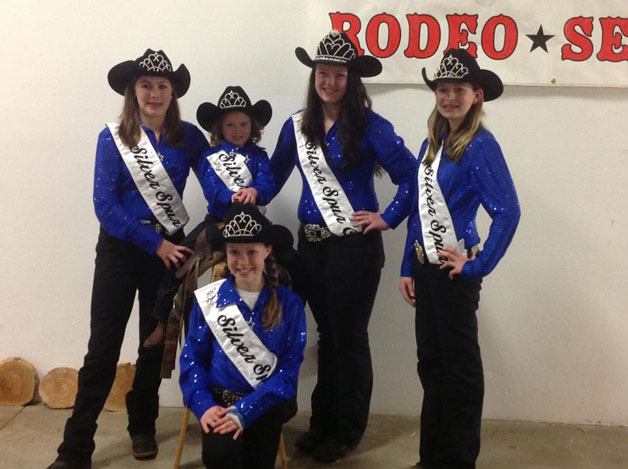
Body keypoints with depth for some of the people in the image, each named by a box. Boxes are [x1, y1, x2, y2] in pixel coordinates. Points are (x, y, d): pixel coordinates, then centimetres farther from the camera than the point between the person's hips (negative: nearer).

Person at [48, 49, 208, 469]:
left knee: (156, 342, 13)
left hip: (170, 247, 2)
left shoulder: (188, 137, 0)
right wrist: (154, 242, -15)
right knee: (104, 345, -3)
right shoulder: (112, 138, -5)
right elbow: (105, 205, -11)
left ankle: (143, 426, 32)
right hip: (120, 249, -2)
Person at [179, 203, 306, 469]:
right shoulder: (208, 300, 1)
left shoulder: (289, 304, -3)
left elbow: (289, 368, -7)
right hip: (219, 398, 0)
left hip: (266, 402, 1)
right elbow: (192, 358, 3)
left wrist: (245, 410, -18)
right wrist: (203, 405, -14)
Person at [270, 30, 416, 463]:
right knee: (326, 334, 17)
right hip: (311, 244, 5)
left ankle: (347, 431, 21)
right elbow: (277, 173, 17)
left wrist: (388, 219, -13)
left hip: (355, 247, -5)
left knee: (349, 337, 5)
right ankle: (322, 422, 30)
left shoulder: (370, 126, -10)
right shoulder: (297, 126, 6)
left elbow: (411, 176, -12)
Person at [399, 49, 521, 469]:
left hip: (454, 270, -7)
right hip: (425, 267, 8)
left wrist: (477, 267, -19)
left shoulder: (481, 145, -14)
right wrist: (409, 268, 10)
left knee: (459, 364, 6)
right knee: (430, 361, 16)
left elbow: (508, 212, -22)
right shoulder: (431, 143, 8)